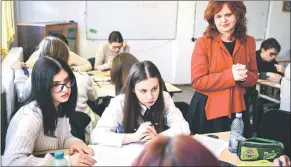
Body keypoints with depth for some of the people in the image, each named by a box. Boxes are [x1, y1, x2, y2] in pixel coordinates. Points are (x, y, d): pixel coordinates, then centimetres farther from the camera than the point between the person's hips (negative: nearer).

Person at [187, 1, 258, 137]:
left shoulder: (248, 42, 3)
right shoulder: (203, 42, -11)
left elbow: (253, 77, 10)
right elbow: (197, 81, -14)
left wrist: (244, 77, -13)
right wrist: (231, 75, -22)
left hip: (237, 108, 4)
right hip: (207, 109, -3)